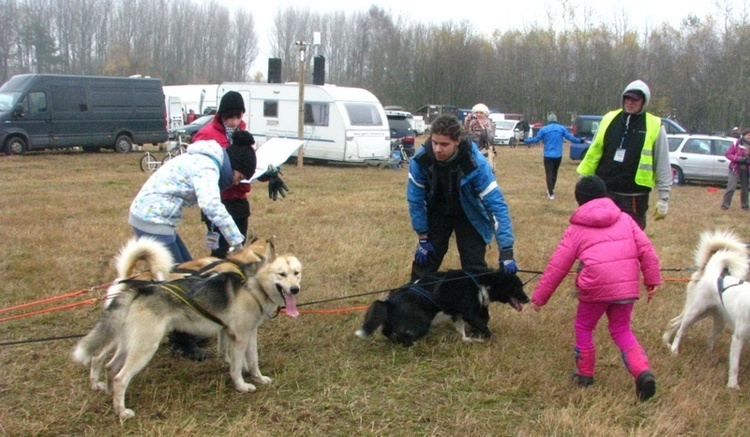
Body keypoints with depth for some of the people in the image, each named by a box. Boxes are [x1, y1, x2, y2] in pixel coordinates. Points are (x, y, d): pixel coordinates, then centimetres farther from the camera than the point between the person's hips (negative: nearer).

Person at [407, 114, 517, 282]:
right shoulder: (420, 161, -27)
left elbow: (497, 204, -34)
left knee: (474, 268, -5)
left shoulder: (476, 164, -34)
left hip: (470, 216, -2)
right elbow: (415, 199, -13)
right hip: (436, 213, 2)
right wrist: (423, 238, -10)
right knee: (424, 263, 3)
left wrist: (506, 251, -39)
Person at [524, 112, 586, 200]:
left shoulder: (544, 129, -4)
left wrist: (525, 141, 14)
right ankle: (551, 190, 35)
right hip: (558, 156, 3)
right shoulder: (562, 128, 0)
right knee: (554, 173, 19)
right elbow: (570, 137, 2)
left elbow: (535, 139, -1)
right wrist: (580, 141, 17)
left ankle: (551, 194, -8)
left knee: (549, 174, 0)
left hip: (548, 156, -3)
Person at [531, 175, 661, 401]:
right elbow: (646, 250, 6)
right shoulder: (625, 219, 15)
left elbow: (557, 266, 6)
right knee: (622, 330, 18)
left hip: (596, 287, -3)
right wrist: (652, 280, 12)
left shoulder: (577, 229, 7)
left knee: (584, 327, 20)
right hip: (627, 286, 4)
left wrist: (539, 296, 12)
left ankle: (584, 374, 26)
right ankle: (643, 372, -1)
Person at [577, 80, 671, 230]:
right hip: (604, 193, 3)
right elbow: (593, 152, 11)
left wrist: (663, 198, -2)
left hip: (634, 199, -3)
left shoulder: (654, 126, -4)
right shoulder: (609, 119, 4)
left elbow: (663, 165, -1)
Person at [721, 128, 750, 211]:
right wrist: (739, 158, -19)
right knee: (731, 187, -10)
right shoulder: (737, 144, -8)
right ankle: (725, 205, -3)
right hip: (736, 169, -4)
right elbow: (728, 154, -7)